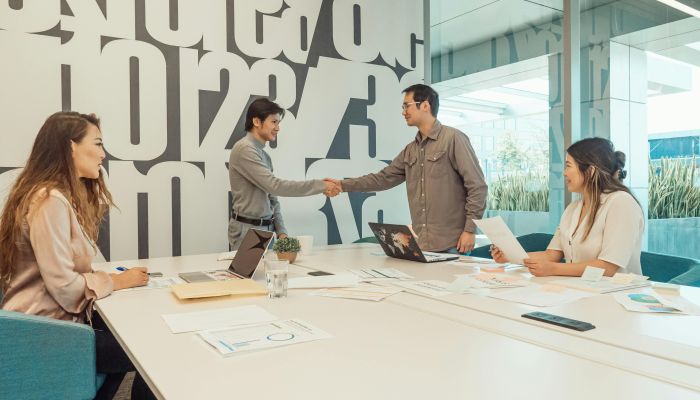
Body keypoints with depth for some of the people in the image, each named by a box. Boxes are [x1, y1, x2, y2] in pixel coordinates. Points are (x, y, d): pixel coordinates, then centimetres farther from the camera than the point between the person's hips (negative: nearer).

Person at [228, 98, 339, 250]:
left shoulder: (265, 155, 13)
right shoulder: (244, 149, -14)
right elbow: (274, 186, -22)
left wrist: (281, 231, 4)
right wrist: (320, 186, -21)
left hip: (266, 229, 8)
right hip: (248, 230, -8)